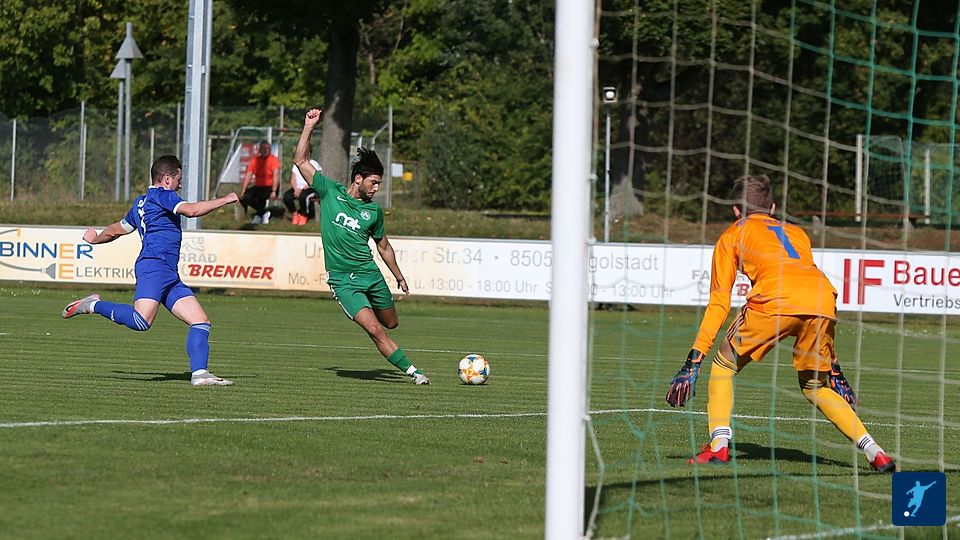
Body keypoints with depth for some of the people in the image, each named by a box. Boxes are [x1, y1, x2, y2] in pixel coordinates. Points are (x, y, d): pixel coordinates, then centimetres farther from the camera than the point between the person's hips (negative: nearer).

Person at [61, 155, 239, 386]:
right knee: (141, 320, -27)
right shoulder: (162, 195, 2)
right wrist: (224, 200, -3)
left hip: (170, 276, 10)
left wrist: (96, 238, 60)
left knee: (201, 321, 0)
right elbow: (191, 210, -14)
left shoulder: (140, 203, 28)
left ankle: (199, 373, -9)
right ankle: (94, 305, -7)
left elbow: (117, 230, 40)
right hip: (154, 265, -10)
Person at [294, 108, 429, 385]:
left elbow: (383, 247, 19)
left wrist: (399, 277, 23)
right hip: (342, 279, -4)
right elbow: (301, 161, -1)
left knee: (391, 323, 11)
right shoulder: (330, 191, -2)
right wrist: (309, 127, -9)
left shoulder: (374, 211, 5)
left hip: (371, 274, 4)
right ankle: (412, 371, -11)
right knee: (374, 329, -16)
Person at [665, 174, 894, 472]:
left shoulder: (732, 235, 26)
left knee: (724, 364, 18)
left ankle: (719, 444, 4)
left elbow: (719, 303, 18)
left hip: (776, 300, -4)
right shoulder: (797, 232, 38)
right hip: (823, 299, 4)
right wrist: (833, 366, 41)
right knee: (815, 386, 21)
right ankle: (874, 451, 8)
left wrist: (695, 358, 18)